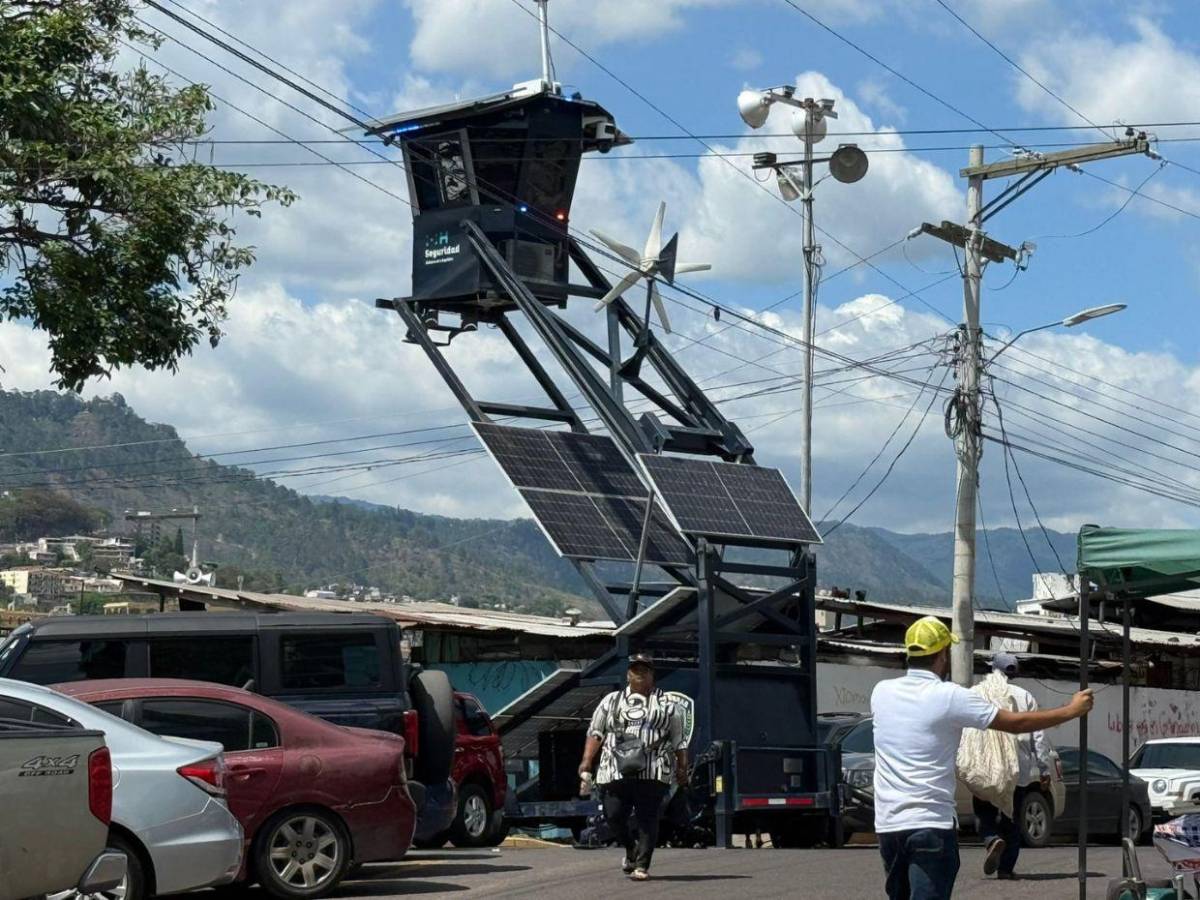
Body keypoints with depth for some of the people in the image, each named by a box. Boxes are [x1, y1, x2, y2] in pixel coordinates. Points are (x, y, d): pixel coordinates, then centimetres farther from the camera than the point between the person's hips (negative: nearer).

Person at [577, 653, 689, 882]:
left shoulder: (667, 704, 15)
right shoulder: (611, 702, 17)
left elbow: (679, 741, 14)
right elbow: (595, 733, 12)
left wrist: (682, 767, 5)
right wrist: (587, 761, 0)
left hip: (653, 773, -1)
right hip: (615, 771, 1)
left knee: (647, 818, -7)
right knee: (614, 815, -2)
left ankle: (641, 865, -2)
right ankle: (631, 850, 25)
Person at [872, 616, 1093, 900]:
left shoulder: (882, 692, 5)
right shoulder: (949, 697, -10)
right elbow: (1017, 723, -3)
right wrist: (1072, 710, 10)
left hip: (887, 824, 6)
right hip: (930, 824, -6)